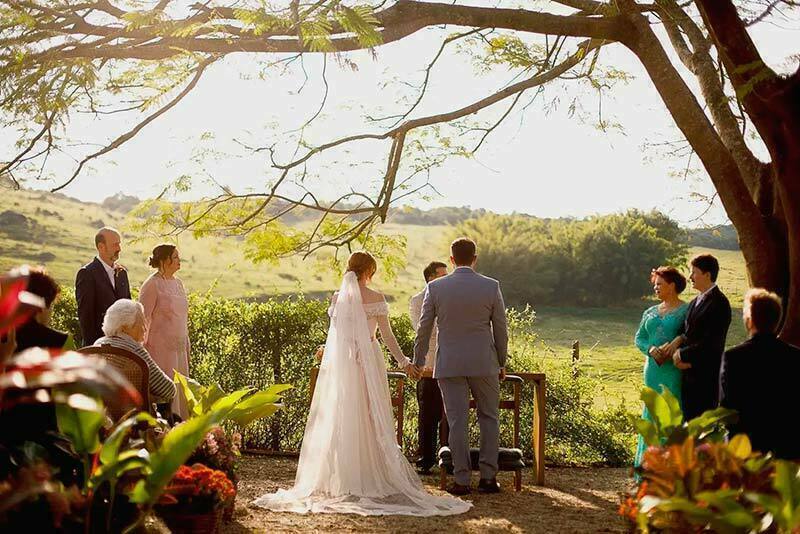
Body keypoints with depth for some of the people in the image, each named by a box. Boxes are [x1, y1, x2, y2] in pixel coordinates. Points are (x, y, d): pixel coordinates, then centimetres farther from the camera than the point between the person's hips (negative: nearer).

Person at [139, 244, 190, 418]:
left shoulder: (178, 283, 12)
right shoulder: (152, 284, -10)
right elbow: (143, 318, -12)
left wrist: (186, 346, 16)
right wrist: (142, 348, -14)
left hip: (179, 348, 7)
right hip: (160, 348, -7)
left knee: (181, 391, 9)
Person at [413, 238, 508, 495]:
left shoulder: (435, 287, -2)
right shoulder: (491, 287, -3)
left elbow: (424, 328, 2)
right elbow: (500, 329, 2)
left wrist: (418, 362, 14)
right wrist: (502, 362, 14)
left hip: (449, 365, 0)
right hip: (484, 363, 0)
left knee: (457, 422, 4)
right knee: (488, 418, 12)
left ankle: (462, 480, 7)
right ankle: (488, 476, 12)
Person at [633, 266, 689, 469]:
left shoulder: (686, 311, -3)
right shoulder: (650, 312, 15)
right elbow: (639, 338, 14)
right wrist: (651, 349, -5)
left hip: (674, 371, -6)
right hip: (653, 370, 6)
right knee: (651, 413, 8)